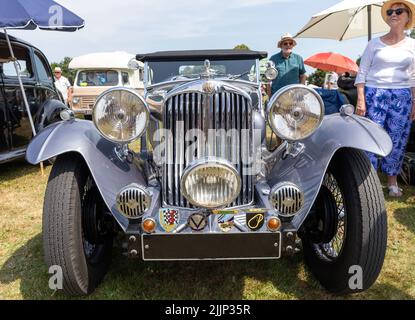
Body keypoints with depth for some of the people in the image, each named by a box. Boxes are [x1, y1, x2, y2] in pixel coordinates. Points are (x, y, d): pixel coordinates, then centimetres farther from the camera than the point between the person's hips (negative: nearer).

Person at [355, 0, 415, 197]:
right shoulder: (374, 44, 5)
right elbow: (362, 73, 1)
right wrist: (360, 99, -8)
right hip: (374, 93, -2)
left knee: (397, 140, 3)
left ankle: (392, 180, 17)